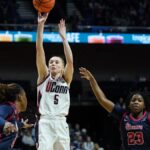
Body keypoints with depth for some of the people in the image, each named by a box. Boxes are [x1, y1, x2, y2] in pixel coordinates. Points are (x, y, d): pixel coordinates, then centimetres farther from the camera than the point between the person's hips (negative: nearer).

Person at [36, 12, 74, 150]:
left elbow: (70, 61, -3)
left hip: (61, 123, 2)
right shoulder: (44, 77, 10)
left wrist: (63, 36, -7)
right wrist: (40, 26, -7)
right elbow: (39, 51, 2)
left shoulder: (66, 79, 13)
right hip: (45, 122, -2)